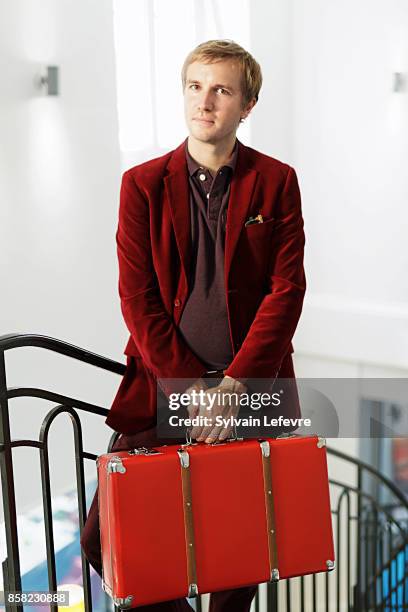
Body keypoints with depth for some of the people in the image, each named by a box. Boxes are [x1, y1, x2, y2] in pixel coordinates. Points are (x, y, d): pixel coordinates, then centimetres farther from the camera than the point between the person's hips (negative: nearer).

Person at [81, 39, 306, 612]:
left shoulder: (276, 181, 2)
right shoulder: (143, 183, 2)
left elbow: (286, 291, -4)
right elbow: (137, 300, -2)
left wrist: (233, 385, -13)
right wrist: (192, 390, -10)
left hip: (251, 388, 0)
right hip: (164, 390, 1)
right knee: (103, 537, -4)